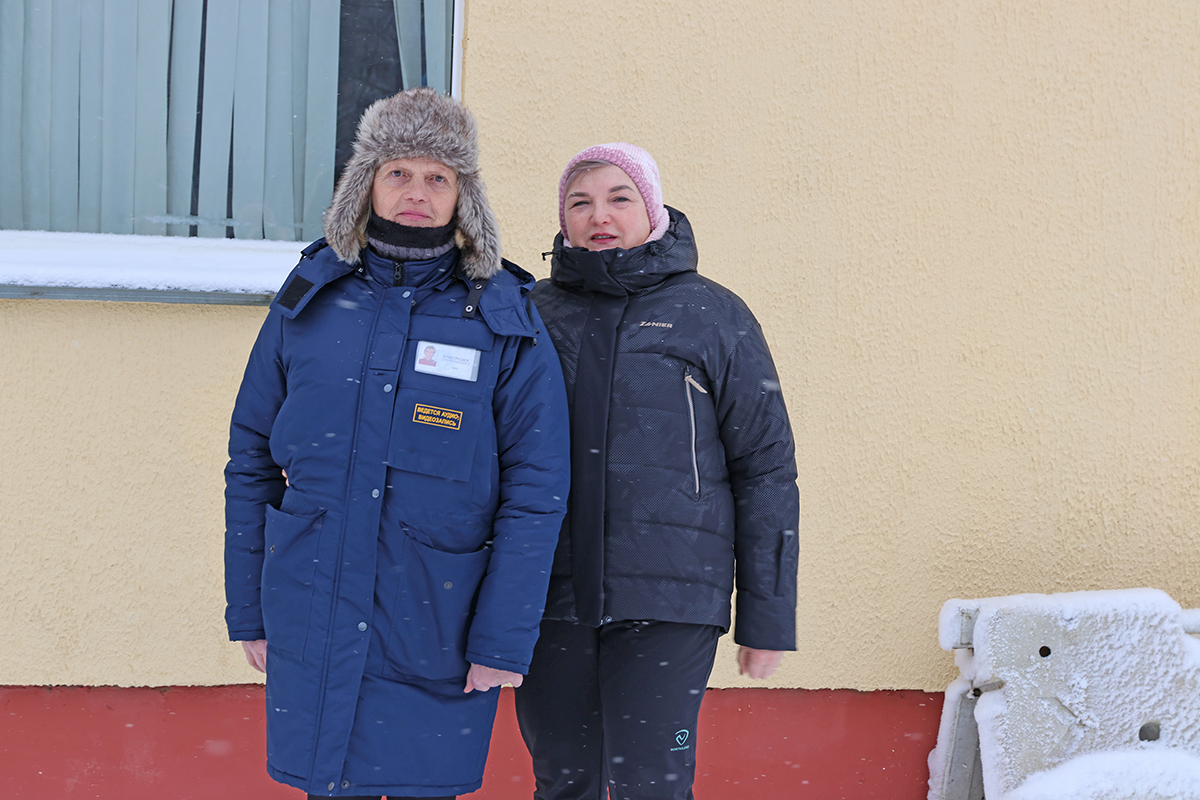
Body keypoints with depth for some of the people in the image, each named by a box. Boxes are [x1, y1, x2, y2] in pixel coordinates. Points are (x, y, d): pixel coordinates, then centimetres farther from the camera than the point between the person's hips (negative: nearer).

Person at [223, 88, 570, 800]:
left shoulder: (506, 321, -2)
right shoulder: (309, 300, 5)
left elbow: (537, 492, -5)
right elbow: (252, 460, 8)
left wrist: (504, 640, -10)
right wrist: (248, 611, 6)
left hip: (437, 633, -2)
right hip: (312, 627, 2)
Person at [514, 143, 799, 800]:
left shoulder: (714, 317, 3)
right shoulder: (533, 314, 9)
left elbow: (765, 468, 3)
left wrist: (768, 617, -1)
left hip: (668, 601, -3)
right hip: (548, 598, 3)